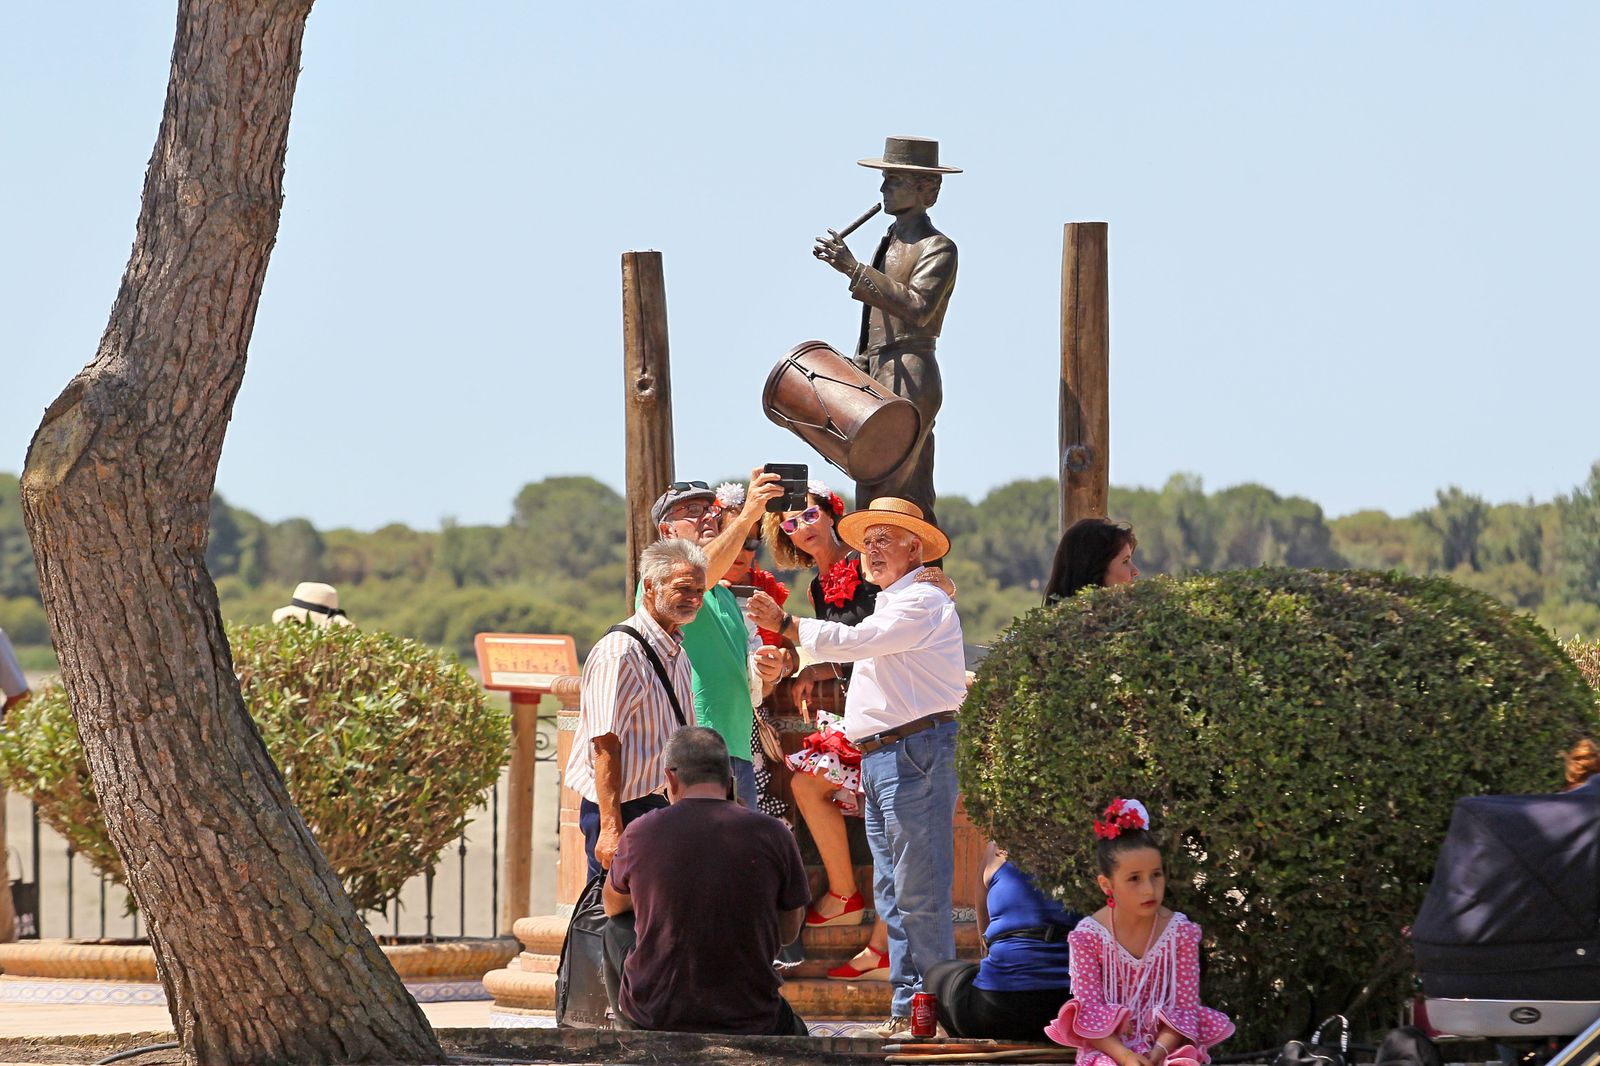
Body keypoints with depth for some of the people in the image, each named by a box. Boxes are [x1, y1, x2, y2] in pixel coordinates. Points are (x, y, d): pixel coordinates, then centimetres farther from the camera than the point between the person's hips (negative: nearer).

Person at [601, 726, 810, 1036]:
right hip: (748, 1021, 2)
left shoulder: (640, 833, -6)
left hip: (653, 1015, -2)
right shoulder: (773, 835, -7)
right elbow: (789, 932, 8)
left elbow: (613, 905, 17)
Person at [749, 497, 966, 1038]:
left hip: (915, 750, -11)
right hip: (880, 758, 11)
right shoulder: (891, 605, 24)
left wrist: (783, 623, -10)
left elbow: (850, 642, -19)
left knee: (919, 892, -11)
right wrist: (867, 767, 23)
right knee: (891, 894, 10)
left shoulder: (923, 602, -9)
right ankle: (906, 1008, 12)